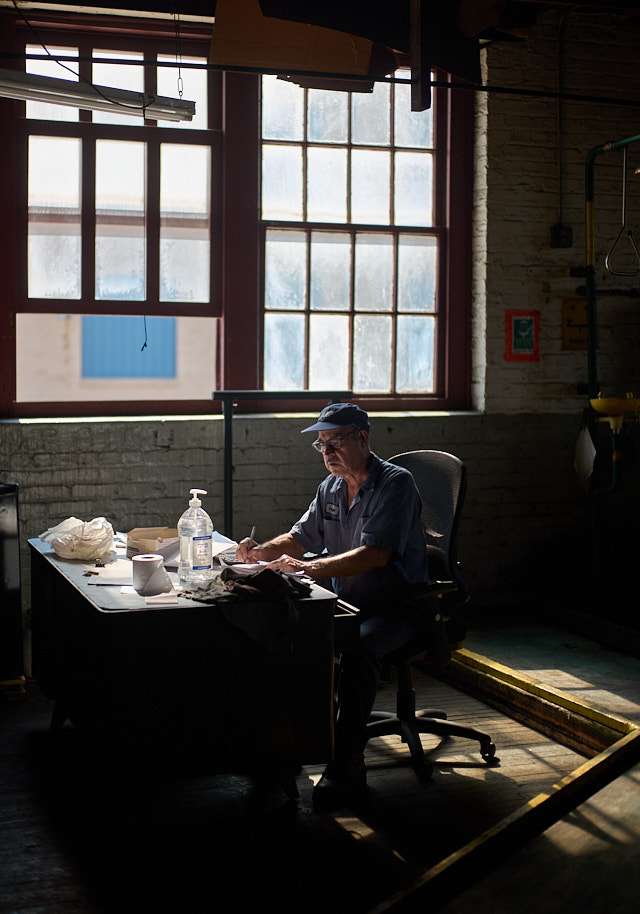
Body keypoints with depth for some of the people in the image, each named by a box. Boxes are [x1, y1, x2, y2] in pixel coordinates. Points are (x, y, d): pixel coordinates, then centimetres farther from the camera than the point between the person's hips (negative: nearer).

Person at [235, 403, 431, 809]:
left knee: (360, 646, -35)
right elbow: (300, 537, 18)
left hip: (399, 607, -7)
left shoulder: (396, 483, -14)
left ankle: (348, 763, -26)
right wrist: (261, 552, -4)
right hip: (350, 603, 7)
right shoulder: (331, 487, 10)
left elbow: (375, 554, -26)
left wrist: (308, 568, -33)